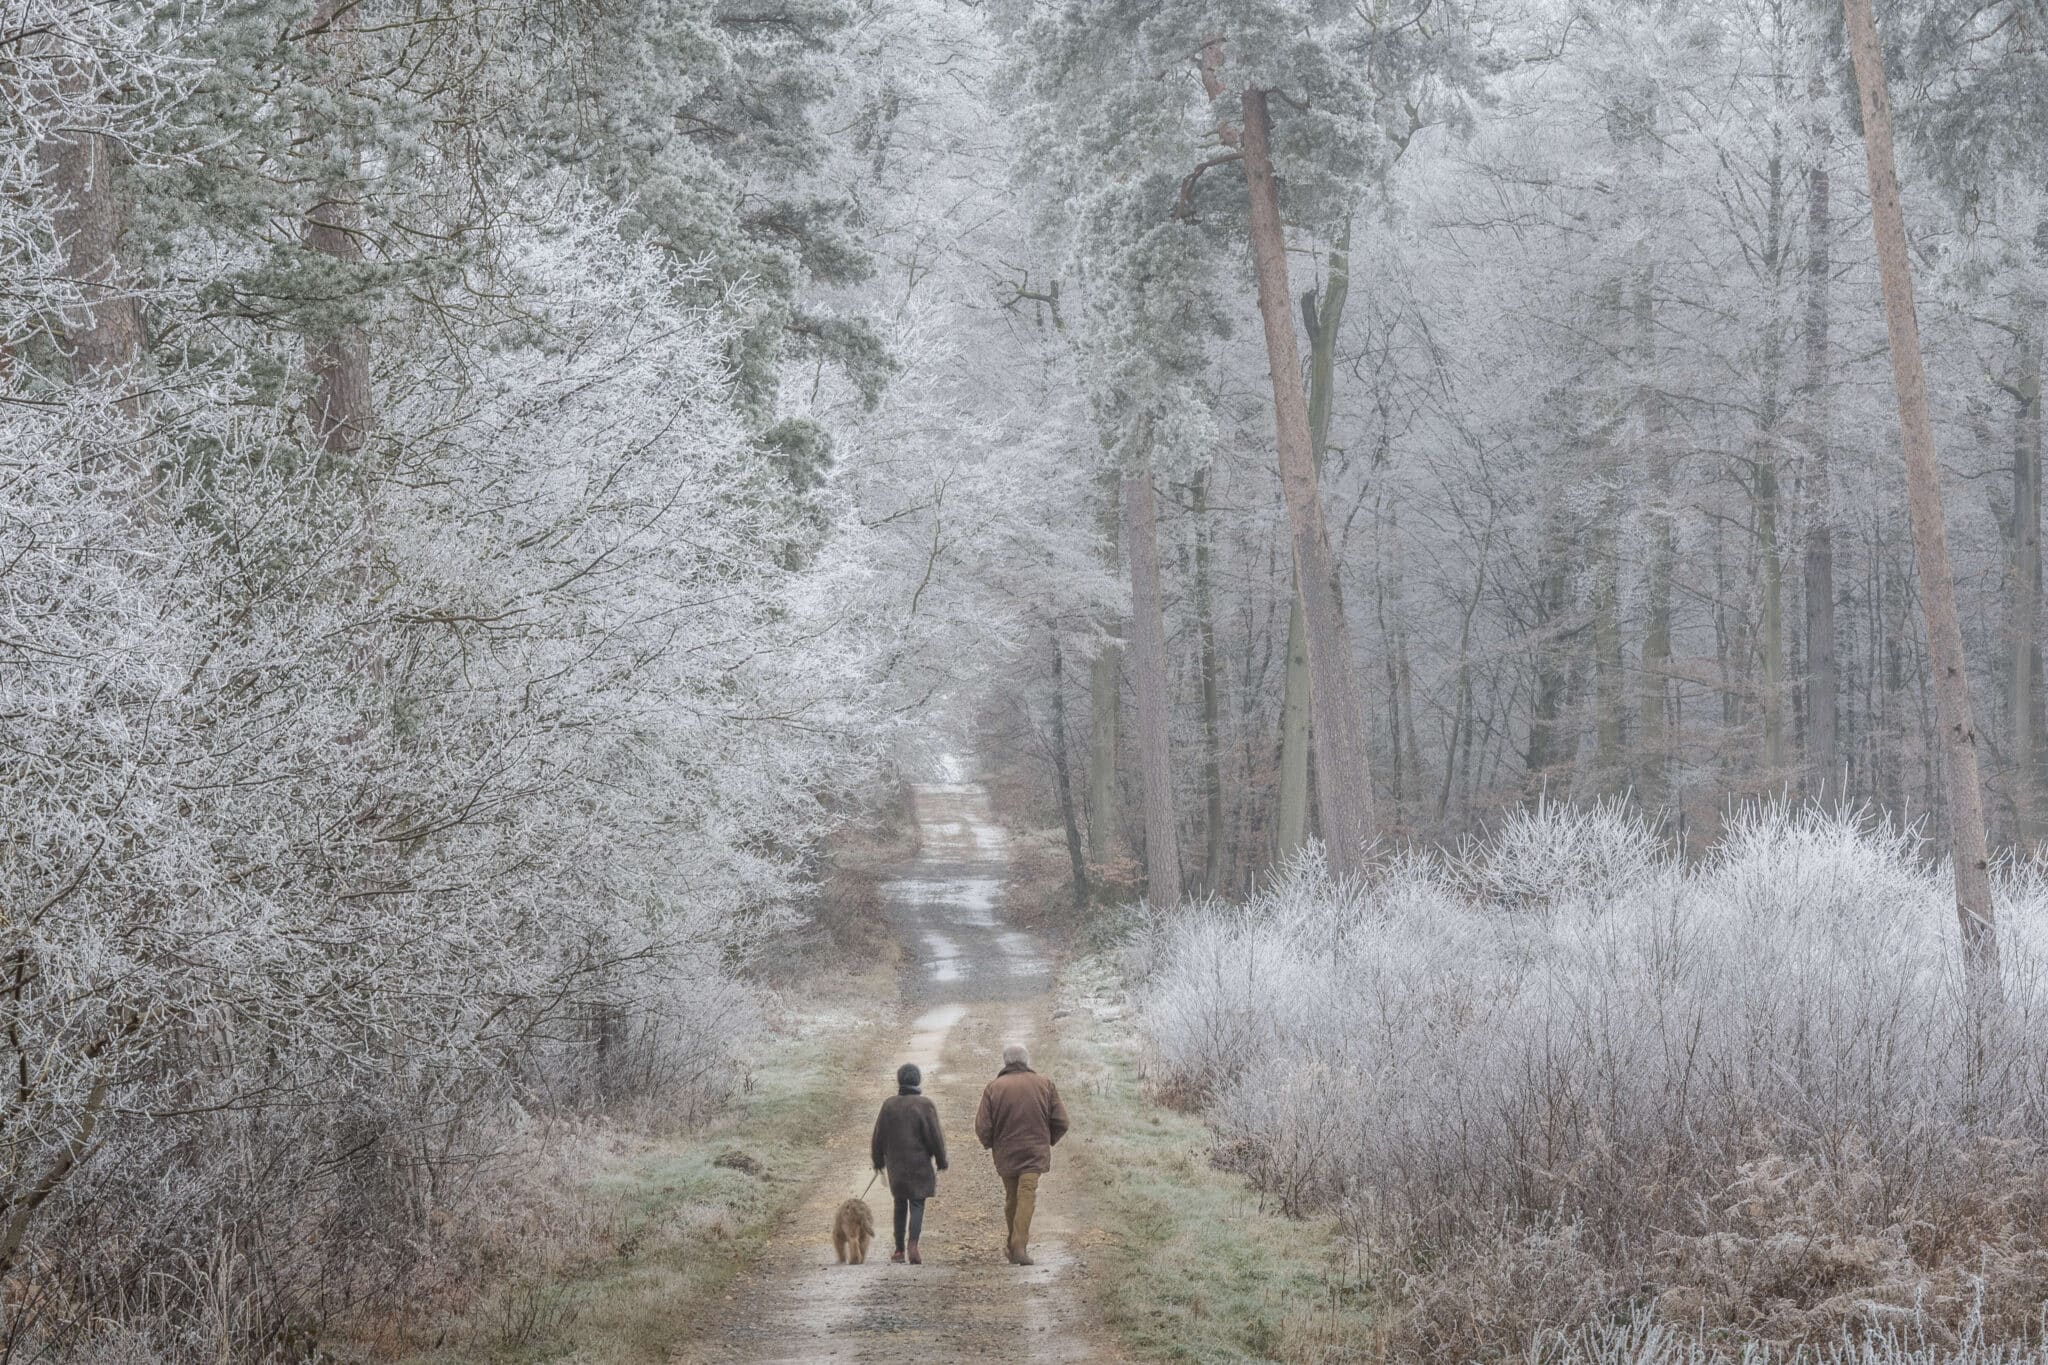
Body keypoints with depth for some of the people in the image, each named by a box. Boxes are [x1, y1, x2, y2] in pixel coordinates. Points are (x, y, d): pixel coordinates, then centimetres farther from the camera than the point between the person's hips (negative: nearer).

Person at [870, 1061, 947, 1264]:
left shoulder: (888, 1105, 0)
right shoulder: (925, 1106, -10)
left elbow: (878, 1137, 6)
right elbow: (935, 1137, -9)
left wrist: (878, 1161, 19)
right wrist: (941, 1161, 3)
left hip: (895, 1165, 3)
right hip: (919, 1164, -3)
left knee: (900, 1205, 15)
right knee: (917, 1205, -1)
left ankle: (900, 1249, 16)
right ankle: (912, 1245, -19)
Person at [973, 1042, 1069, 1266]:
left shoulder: (994, 1088, -2)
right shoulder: (1045, 1085, 1)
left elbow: (982, 1126, -5)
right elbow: (1061, 1122, 2)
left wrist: (990, 1144, 14)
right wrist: (1048, 1140, 19)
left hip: (1006, 1153, 1)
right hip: (1035, 1153, -1)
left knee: (1011, 1199, 15)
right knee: (1027, 1197, -7)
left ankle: (1014, 1246, 21)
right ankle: (1019, 1246, -20)